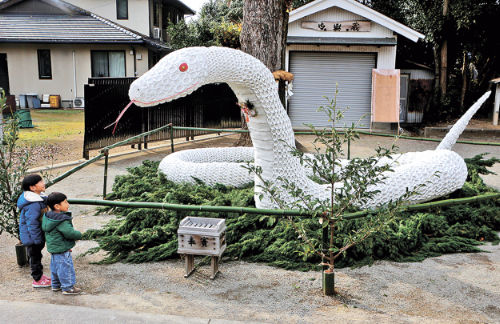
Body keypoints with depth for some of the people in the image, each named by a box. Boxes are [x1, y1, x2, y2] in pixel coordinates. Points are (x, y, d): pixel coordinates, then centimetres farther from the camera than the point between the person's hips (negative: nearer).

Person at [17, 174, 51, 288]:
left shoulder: (39, 197, 1)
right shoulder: (33, 205, -30)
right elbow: (32, 224, -27)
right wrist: (38, 240, -21)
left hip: (37, 235, 9)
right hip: (32, 236, -9)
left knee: (37, 256, 22)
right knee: (35, 256, 6)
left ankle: (40, 275, 38)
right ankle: (37, 280, 21)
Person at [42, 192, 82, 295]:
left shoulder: (48, 216, 3)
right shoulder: (62, 220, -26)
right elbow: (69, 233, -31)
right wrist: (79, 235, -10)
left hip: (53, 247, 10)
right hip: (62, 249, -10)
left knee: (55, 266, 22)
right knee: (66, 267, 2)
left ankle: (56, 285, 37)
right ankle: (68, 288, 12)